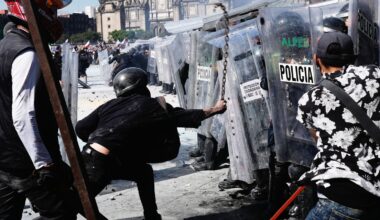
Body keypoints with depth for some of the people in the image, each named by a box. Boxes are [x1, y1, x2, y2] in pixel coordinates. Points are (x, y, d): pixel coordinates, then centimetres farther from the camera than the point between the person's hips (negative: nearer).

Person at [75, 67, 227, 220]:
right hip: (100, 165, -7)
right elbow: (185, 117, 4)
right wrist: (215, 109, 15)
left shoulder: (111, 104, 11)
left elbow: (81, 128, 6)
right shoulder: (149, 106, -3)